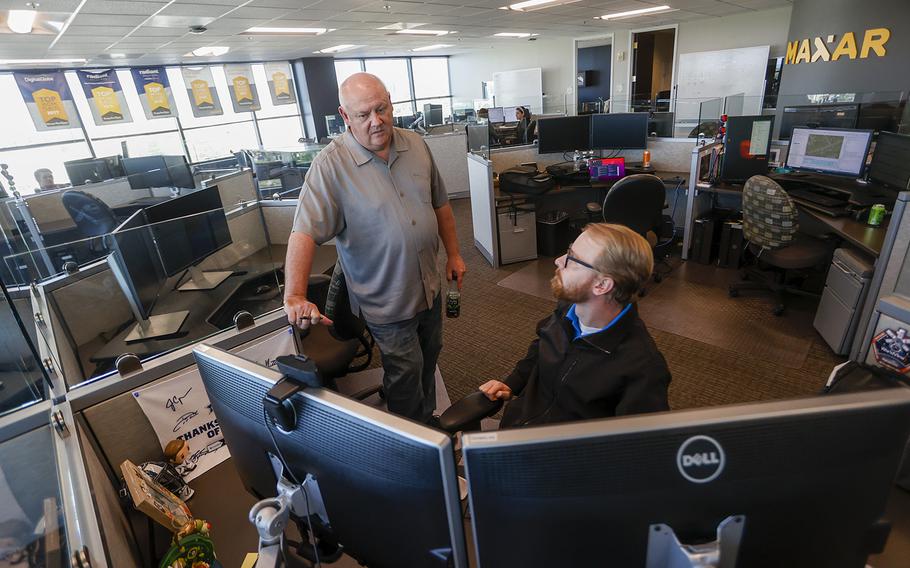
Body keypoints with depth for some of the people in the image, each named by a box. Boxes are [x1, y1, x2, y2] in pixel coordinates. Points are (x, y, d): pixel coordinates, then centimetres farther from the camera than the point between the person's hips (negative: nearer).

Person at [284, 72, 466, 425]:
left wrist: (453, 254, 10)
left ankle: (427, 420, 51)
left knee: (429, 358, 24)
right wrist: (295, 297, -36)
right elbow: (304, 233, -26)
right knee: (406, 373, 10)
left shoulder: (416, 146, -2)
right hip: (386, 301, -6)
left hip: (429, 286, 6)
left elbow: (440, 204, 8)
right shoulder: (331, 165, -19)